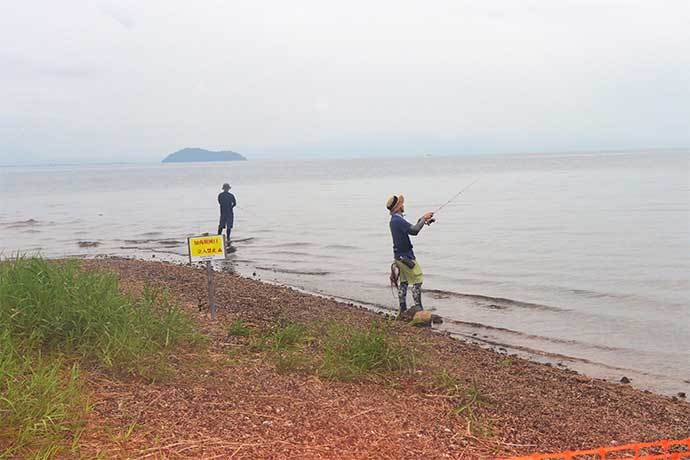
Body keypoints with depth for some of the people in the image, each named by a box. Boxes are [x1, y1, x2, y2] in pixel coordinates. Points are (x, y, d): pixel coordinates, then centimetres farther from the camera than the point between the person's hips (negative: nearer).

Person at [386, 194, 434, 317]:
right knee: (418, 279, -3)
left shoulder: (394, 220, 13)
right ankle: (418, 306, -2)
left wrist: (423, 220, 9)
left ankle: (403, 310, 13)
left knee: (403, 282, 11)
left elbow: (411, 228, 19)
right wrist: (423, 218, -17)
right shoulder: (398, 220, -19)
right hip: (406, 256, -10)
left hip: (399, 256, 10)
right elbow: (414, 230, -29)